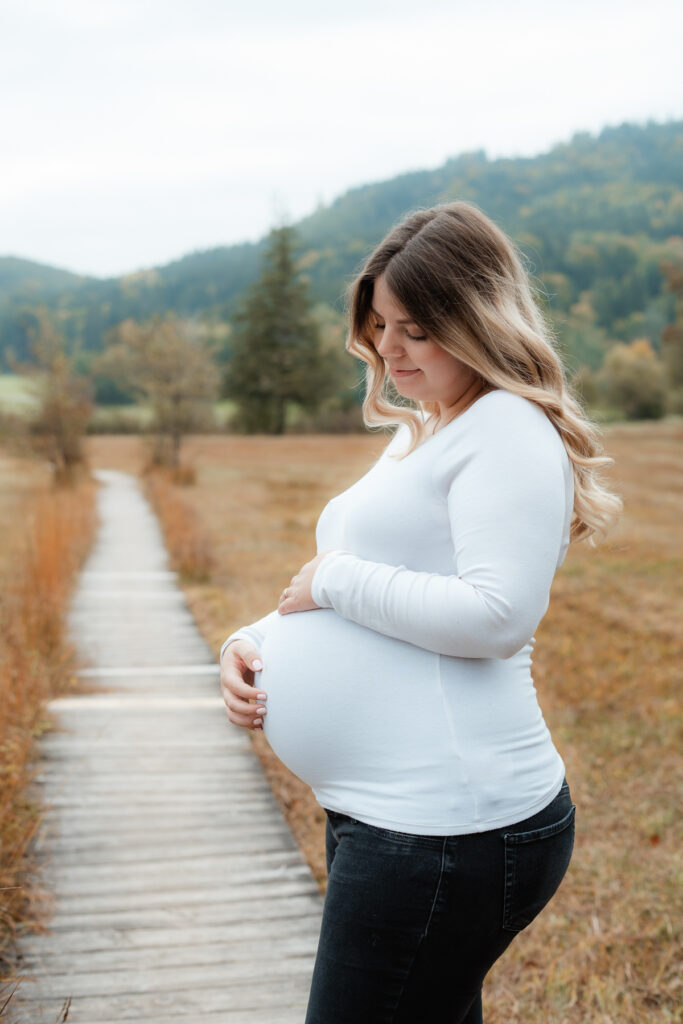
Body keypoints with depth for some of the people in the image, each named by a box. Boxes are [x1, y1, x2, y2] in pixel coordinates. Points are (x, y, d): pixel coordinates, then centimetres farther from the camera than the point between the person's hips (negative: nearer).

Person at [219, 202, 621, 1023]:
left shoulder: (509, 428, -13)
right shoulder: (417, 433, 17)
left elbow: (499, 614, -24)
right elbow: (350, 588, 21)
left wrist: (336, 580, -15)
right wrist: (255, 643, 4)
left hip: (448, 828, -10)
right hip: (381, 814, 10)